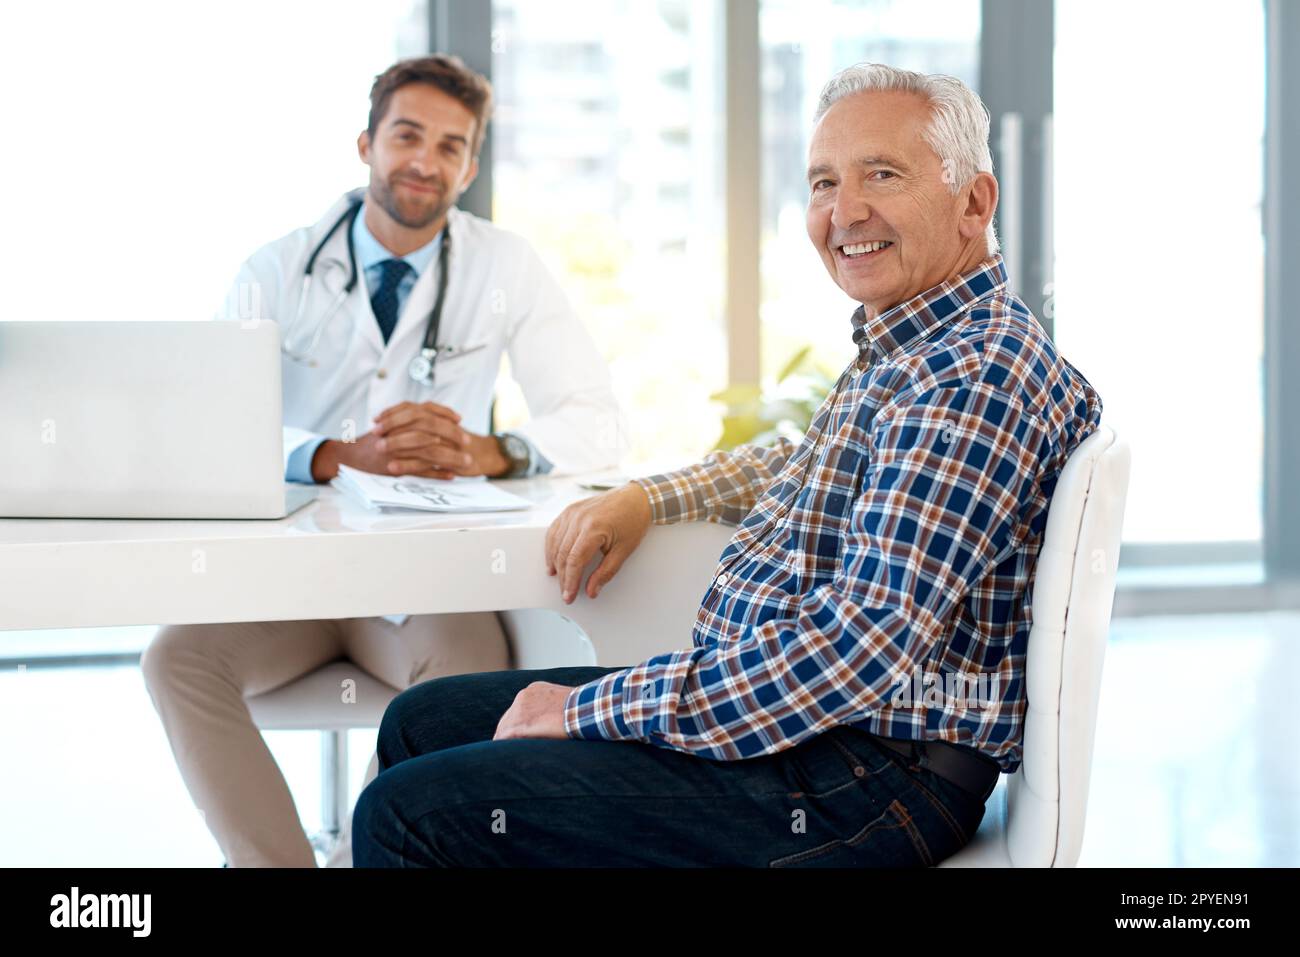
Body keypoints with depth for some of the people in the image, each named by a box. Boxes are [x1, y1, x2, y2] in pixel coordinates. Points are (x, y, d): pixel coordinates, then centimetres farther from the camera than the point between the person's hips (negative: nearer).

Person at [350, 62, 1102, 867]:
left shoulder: (974, 378, -21)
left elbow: (864, 644, -28)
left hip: (867, 783, -10)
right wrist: (647, 497, 14)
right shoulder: (899, 349, 12)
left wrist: (594, 708, -22)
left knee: (408, 813, -17)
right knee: (421, 723, 13)